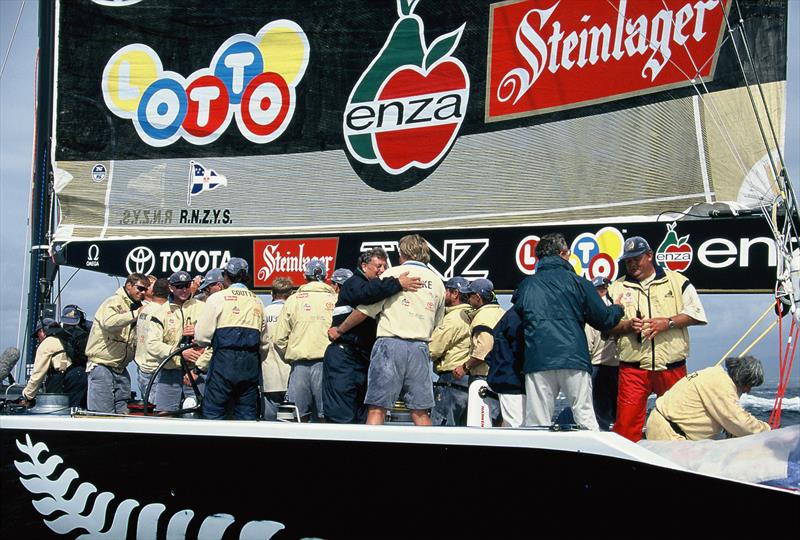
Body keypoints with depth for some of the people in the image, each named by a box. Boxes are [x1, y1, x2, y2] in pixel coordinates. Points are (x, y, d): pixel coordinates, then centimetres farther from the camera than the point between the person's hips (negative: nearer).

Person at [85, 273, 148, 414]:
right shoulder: (114, 303, -6)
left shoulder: (137, 308, 18)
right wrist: (135, 314, -23)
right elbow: (109, 322, -28)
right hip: (102, 366, -8)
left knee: (122, 414, 4)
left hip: (121, 369, 8)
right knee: (103, 415, -9)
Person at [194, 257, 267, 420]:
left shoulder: (217, 298, -1)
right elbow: (263, 339, 17)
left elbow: (202, 336, -3)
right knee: (247, 413, 8)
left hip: (224, 362, -4)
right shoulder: (257, 301, 14)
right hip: (251, 363, 5)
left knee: (213, 412, 0)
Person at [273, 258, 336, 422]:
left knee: (300, 417, 4)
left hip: (299, 364, 1)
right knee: (326, 417, -1)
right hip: (326, 363, -1)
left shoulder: (293, 300, 8)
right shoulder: (335, 299, 3)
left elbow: (279, 339, 7)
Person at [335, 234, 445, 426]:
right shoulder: (437, 283, 16)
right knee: (420, 413, 7)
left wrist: (339, 331, 10)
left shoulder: (393, 274, 1)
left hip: (390, 343, -4)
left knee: (377, 409, -5)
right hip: (420, 348, 4)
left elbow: (364, 310, -1)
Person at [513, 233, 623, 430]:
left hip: (537, 360, 2)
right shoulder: (577, 282, 6)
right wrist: (618, 309, 28)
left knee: (536, 424, 1)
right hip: (573, 360, -2)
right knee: (585, 420, 2)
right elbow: (603, 320, 7)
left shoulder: (526, 285, 13)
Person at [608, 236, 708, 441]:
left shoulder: (677, 281, 7)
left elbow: (696, 313, 3)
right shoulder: (617, 288, 12)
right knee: (626, 421, -7)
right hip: (633, 368, 1)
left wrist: (668, 322, -11)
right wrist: (627, 325, -10)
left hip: (672, 368, 0)